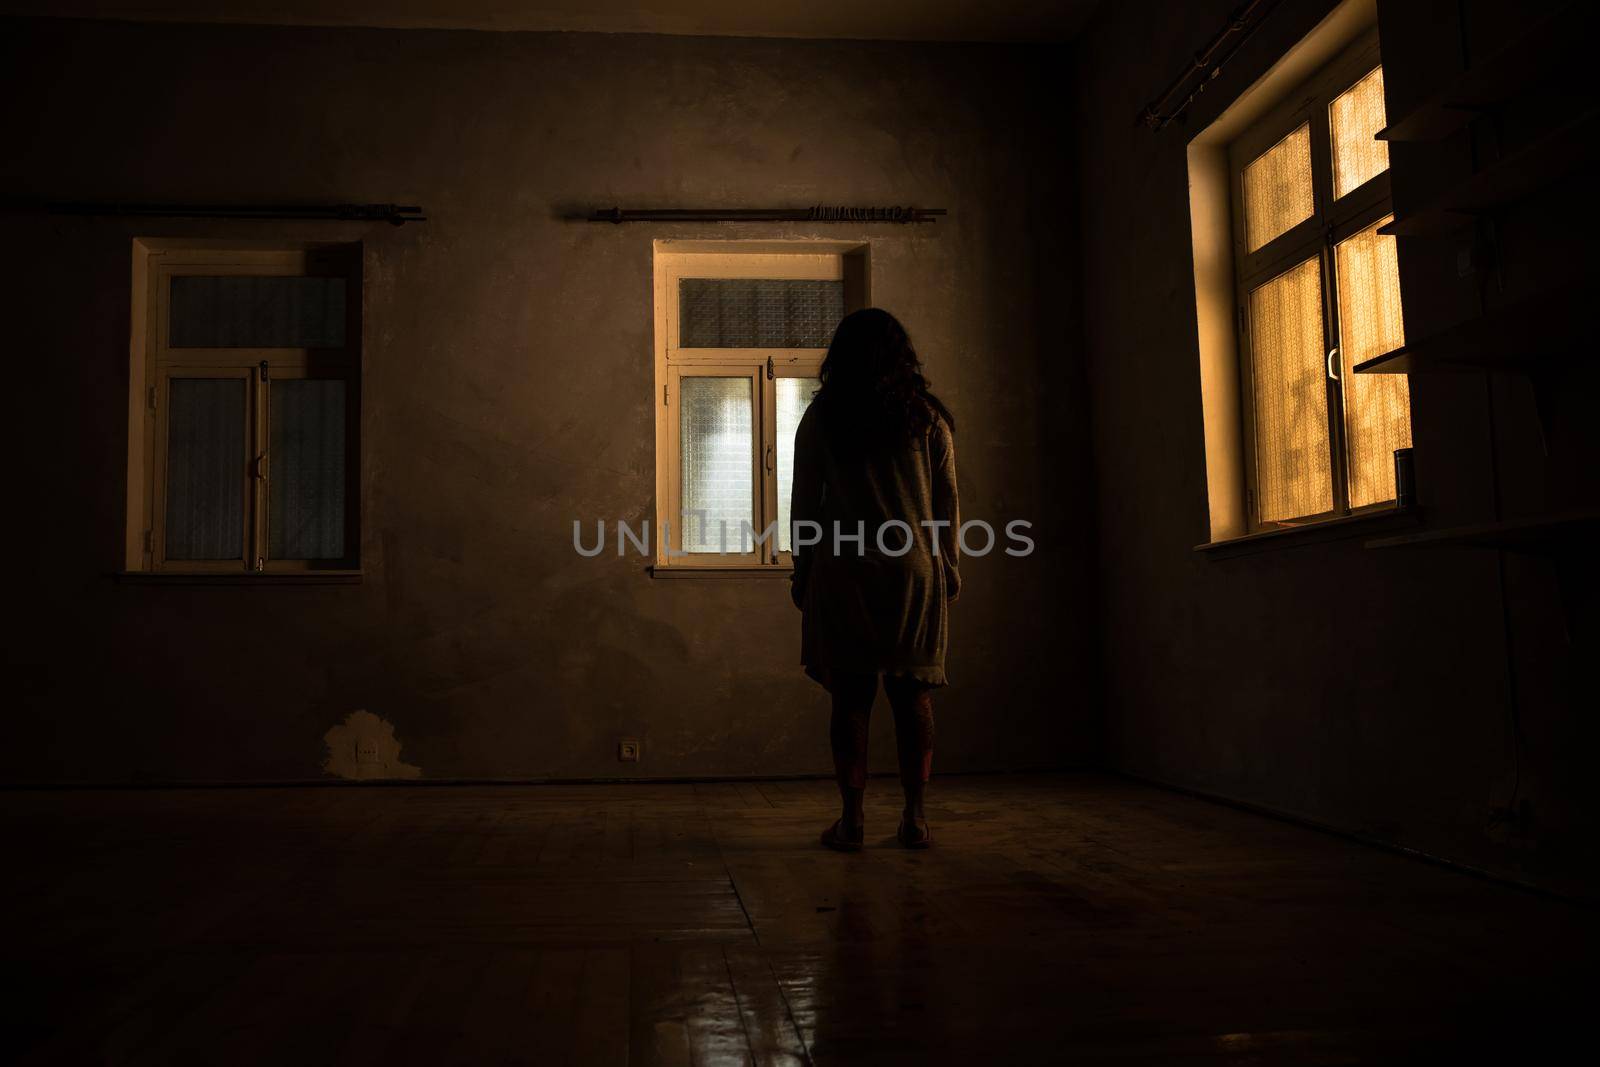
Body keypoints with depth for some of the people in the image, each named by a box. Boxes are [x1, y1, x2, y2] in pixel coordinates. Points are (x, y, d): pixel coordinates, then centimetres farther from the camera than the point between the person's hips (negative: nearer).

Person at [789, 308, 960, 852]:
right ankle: (915, 816, 6)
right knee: (913, 694, 6)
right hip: (916, 569, 1)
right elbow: (947, 501, 6)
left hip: (842, 574, -1)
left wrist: (802, 571, 9)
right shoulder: (928, 416, 6)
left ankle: (852, 818, 2)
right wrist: (948, 566, 13)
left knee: (850, 695, 2)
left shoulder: (820, 418, 2)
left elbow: (804, 502, 3)